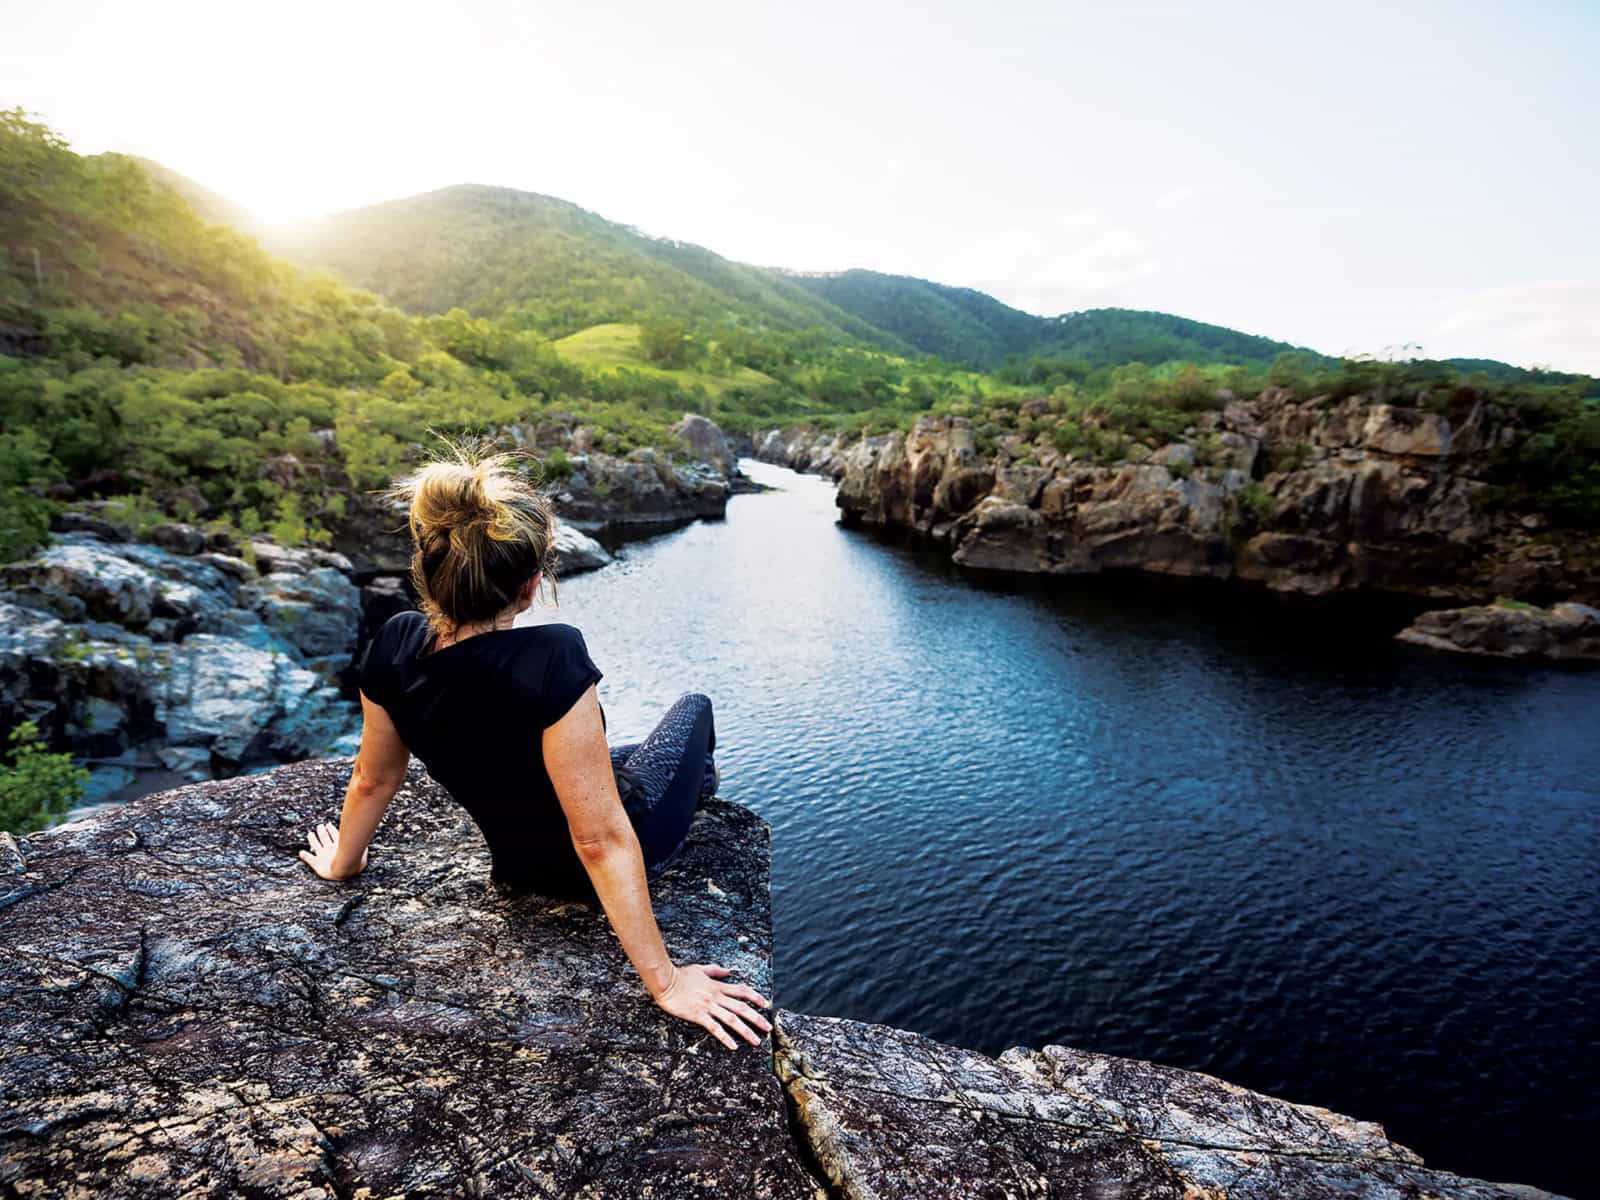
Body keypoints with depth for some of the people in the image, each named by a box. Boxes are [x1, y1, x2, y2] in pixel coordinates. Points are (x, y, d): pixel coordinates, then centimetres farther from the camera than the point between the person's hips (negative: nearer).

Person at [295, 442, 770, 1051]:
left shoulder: (394, 648, -20)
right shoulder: (551, 660, -40)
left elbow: (373, 779, -3)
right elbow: (602, 841, -35)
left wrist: (341, 863, 17)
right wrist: (665, 981, -24)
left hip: (519, 864, 5)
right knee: (695, 707, 22)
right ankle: (697, 781, 55)